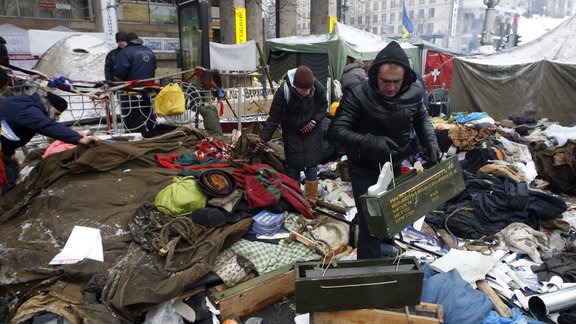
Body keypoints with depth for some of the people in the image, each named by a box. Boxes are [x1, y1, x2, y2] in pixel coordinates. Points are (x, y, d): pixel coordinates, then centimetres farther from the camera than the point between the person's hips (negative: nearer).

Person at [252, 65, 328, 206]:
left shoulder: (318, 87, -23)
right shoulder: (283, 91, -27)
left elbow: (323, 106, -2)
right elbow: (274, 118, -21)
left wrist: (314, 121, -17)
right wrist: (263, 140, -25)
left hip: (311, 131, 1)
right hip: (291, 132, -1)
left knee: (311, 164, -1)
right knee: (293, 165, 1)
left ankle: (311, 200, 11)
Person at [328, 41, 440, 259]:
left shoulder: (413, 92, -10)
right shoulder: (358, 95, -26)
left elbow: (421, 119, 9)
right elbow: (336, 130, -28)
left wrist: (430, 141, -9)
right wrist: (370, 142, -41)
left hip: (395, 165, 6)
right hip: (365, 169, -5)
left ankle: (385, 244, 53)